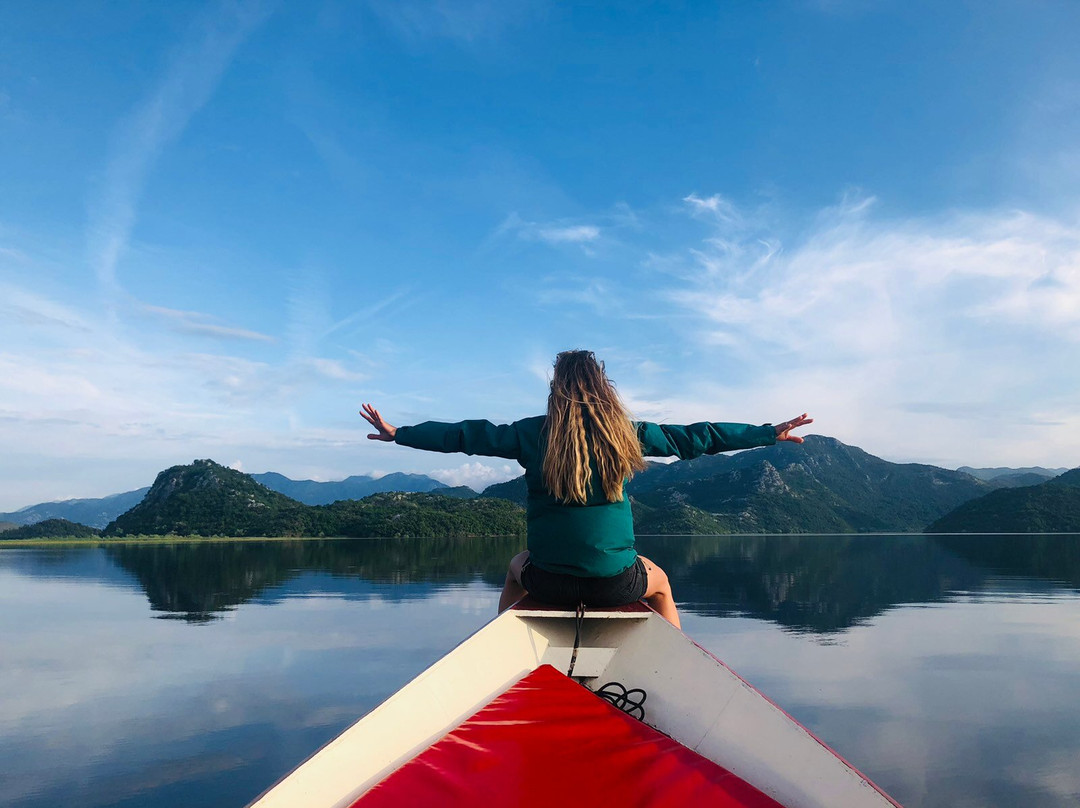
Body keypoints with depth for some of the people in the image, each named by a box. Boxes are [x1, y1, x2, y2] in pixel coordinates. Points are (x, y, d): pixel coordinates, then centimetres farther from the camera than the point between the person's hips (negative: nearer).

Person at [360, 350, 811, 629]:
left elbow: (466, 436, 3)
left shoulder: (533, 434, -2)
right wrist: (771, 433, 16)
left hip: (548, 582, 1)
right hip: (616, 582, 0)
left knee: (517, 566, 35)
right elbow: (694, 438, 5)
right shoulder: (628, 435, -2)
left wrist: (397, 434, 15)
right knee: (659, 580, 33)